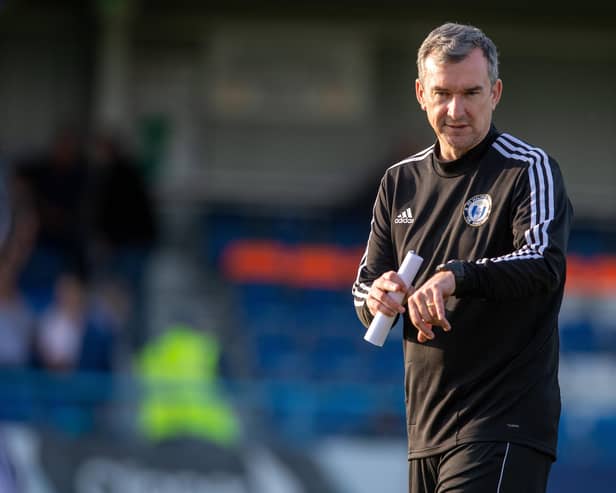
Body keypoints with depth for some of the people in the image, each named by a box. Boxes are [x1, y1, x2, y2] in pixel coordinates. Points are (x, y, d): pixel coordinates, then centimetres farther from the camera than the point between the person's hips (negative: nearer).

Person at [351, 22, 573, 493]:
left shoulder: (529, 169, -5)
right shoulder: (402, 180, 14)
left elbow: (545, 262, -22)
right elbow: (366, 284, 15)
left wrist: (456, 276, -38)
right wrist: (376, 298, -10)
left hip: (507, 423, -7)